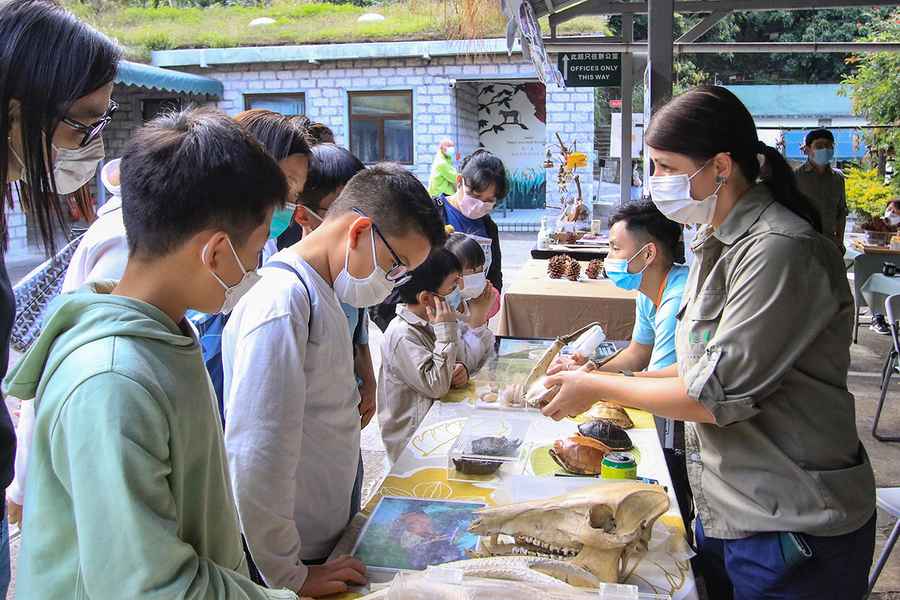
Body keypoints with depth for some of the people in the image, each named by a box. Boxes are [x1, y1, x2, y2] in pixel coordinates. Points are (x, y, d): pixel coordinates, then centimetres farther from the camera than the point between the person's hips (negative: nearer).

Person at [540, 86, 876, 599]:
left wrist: (598, 388, -12)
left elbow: (716, 395, -22)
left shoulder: (781, 251, -22)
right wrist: (630, 383, 0)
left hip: (794, 530, -8)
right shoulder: (720, 244, 7)